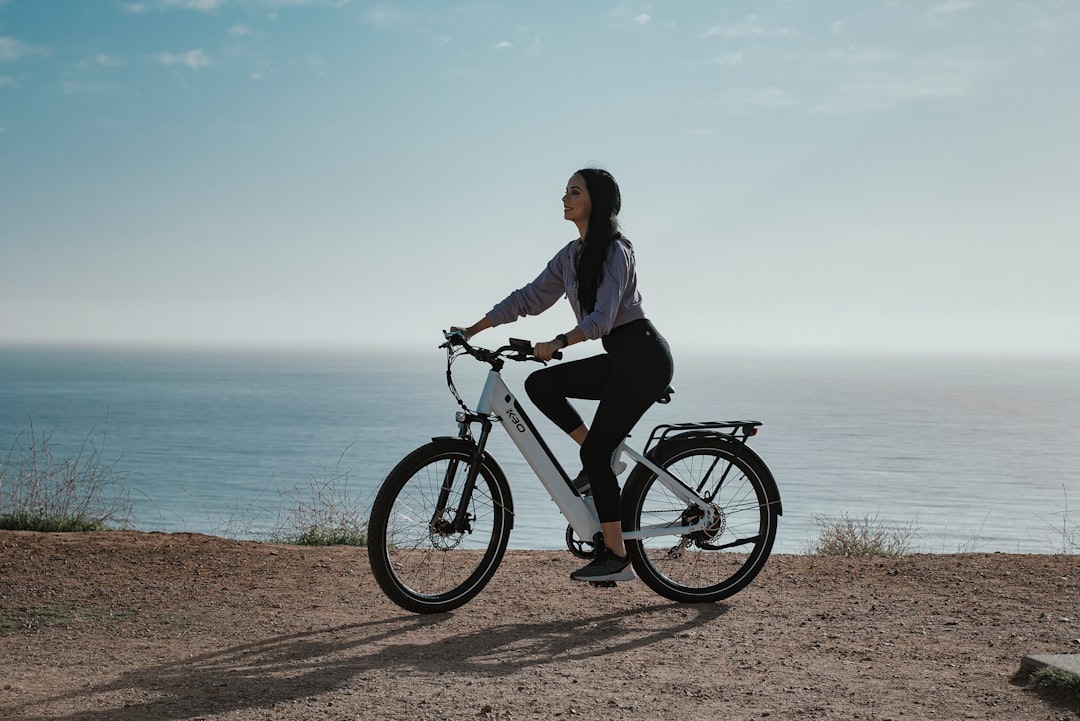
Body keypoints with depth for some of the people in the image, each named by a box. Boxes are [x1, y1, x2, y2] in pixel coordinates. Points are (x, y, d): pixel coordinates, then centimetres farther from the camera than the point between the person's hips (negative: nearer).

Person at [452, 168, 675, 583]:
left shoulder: (615, 251, -14)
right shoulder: (571, 256, 12)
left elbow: (602, 317, -24)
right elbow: (529, 299, 13)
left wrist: (557, 343, -34)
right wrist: (472, 330, 9)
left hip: (643, 357, -9)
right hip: (618, 360, 9)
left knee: (596, 451, -10)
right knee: (540, 385, -2)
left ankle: (616, 557, -4)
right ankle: (601, 460, 5)